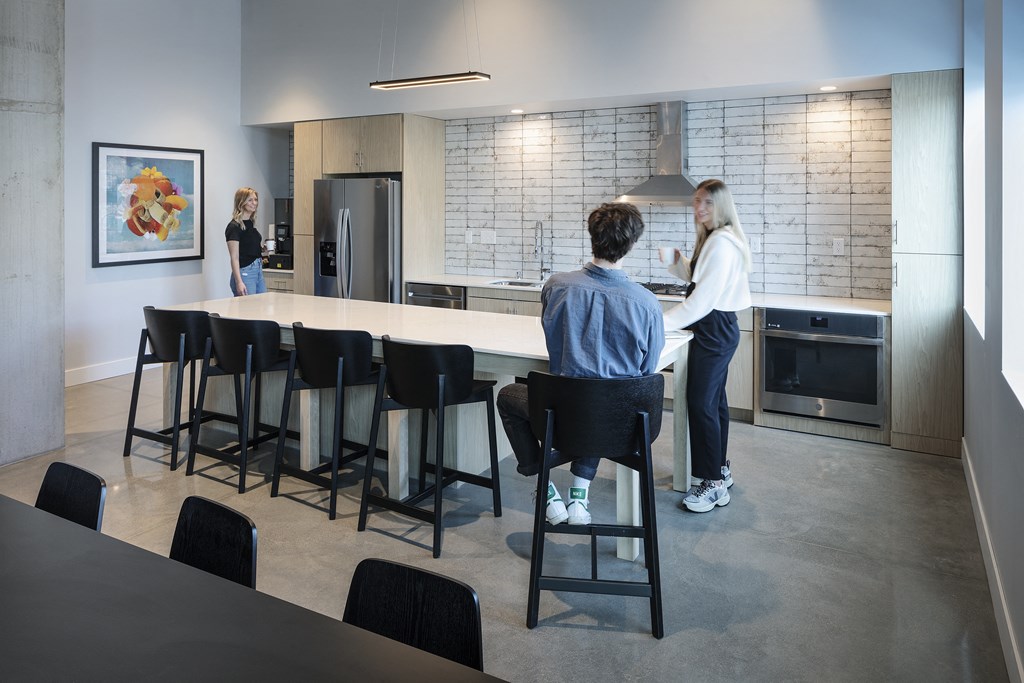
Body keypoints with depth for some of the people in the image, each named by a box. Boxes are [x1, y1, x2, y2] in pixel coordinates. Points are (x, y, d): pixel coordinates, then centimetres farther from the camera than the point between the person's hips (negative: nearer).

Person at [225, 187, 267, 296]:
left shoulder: (251, 223, 13)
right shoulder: (234, 227, -11)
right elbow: (234, 257, -16)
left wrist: (263, 249, 10)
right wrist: (239, 282, -23)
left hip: (258, 271, 8)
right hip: (244, 273, -8)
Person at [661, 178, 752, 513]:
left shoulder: (721, 243, -19)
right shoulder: (711, 238, 14)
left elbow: (702, 299, -24)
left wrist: (663, 322, -22)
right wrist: (679, 263, 6)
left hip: (715, 330, -11)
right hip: (715, 327, 11)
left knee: (701, 403, -9)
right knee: (714, 401, 17)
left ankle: (714, 485, -1)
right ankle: (720, 470, 29)